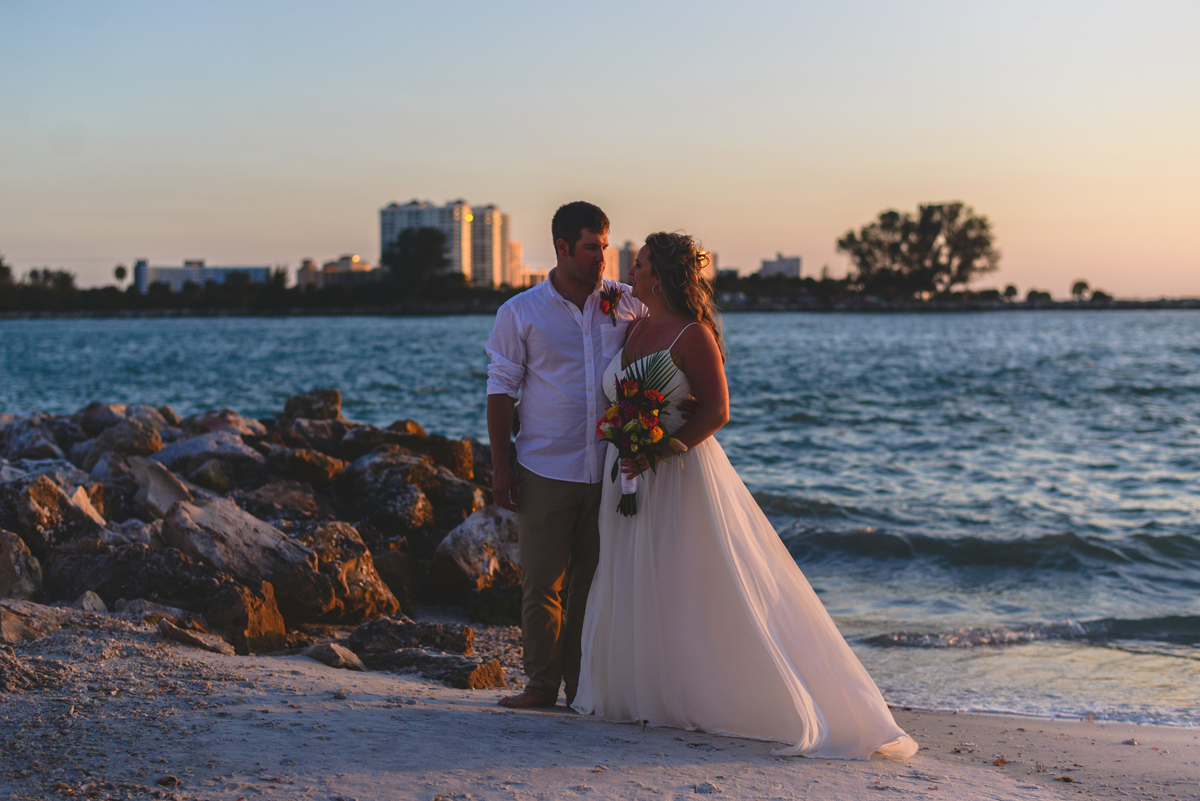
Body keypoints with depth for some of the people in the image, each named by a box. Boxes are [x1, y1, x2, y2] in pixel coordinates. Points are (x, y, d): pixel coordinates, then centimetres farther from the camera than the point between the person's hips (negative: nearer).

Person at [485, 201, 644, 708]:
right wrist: (500, 466, -3)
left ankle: (583, 682, 19)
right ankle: (542, 682, 14)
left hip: (611, 470, 2)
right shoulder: (521, 313, 1)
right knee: (542, 582, 2)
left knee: (593, 581, 8)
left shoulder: (626, 303, 6)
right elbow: (501, 388, 2)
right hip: (546, 471, -2)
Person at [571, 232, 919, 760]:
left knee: (692, 592, -3)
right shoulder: (636, 330, 10)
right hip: (629, 476, 8)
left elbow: (716, 411, -16)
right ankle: (649, 695, 23)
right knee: (632, 590, 11)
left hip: (680, 475, -8)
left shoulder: (693, 335, -14)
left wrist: (658, 452, -21)